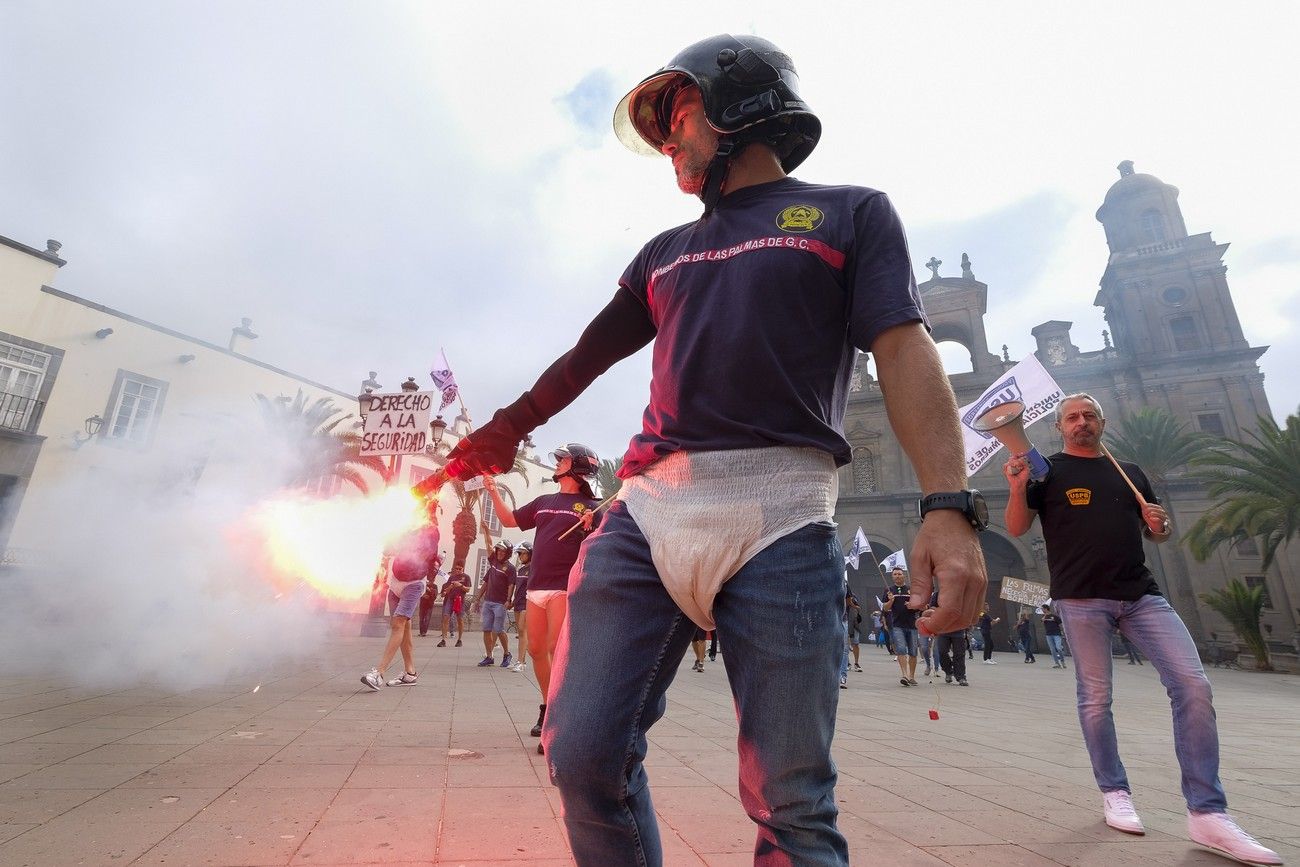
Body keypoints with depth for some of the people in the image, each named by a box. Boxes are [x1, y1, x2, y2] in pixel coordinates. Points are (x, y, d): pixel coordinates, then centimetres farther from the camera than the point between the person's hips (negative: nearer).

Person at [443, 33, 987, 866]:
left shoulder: (850, 213, 15)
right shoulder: (666, 252, 26)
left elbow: (904, 352, 1)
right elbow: (586, 356, 31)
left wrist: (949, 504, -13)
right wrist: (503, 431, 37)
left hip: (780, 516, -4)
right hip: (647, 510, 5)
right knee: (583, 755, 2)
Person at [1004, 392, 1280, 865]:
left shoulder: (1130, 472, 18)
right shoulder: (1049, 469, 4)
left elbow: (1156, 534, 24)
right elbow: (1017, 528, -3)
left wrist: (1159, 524, 0)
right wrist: (1018, 488, -22)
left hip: (1141, 593, 4)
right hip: (1081, 598, -4)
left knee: (1193, 685, -8)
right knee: (1095, 698, 1)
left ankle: (1207, 813, 3)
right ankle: (1114, 793, 19)